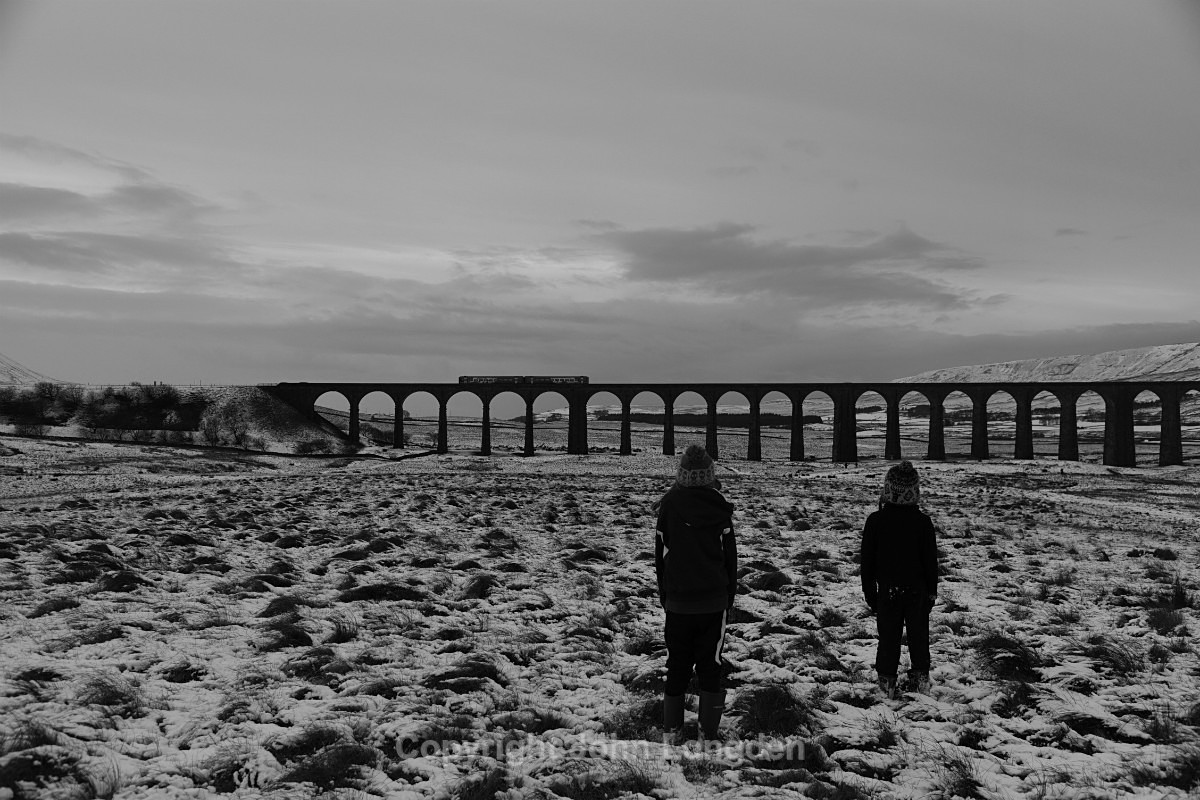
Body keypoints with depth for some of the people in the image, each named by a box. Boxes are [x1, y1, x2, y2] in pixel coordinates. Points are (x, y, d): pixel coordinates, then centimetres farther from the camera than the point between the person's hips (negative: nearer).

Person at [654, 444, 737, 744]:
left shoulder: (669, 504, -6)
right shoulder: (719, 507, -7)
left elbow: (660, 554, 1)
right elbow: (730, 556, -1)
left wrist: (664, 595, 13)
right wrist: (729, 595, 11)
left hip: (678, 601, 1)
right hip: (714, 600, 0)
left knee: (677, 666, 11)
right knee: (710, 667, 7)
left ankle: (671, 731, 14)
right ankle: (709, 733, 7)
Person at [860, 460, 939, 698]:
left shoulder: (875, 520, -10)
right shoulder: (922, 521, -10)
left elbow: (867, 559, -4)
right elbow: (931, 559, -3)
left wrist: (869, 590, 7)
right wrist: (932, 590, 8)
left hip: (887, 589, 0)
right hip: (917, 589, 0)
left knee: (888, 636, 9)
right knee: (919, 634, 15)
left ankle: (887, 681, 12)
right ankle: (921, 677, 23)